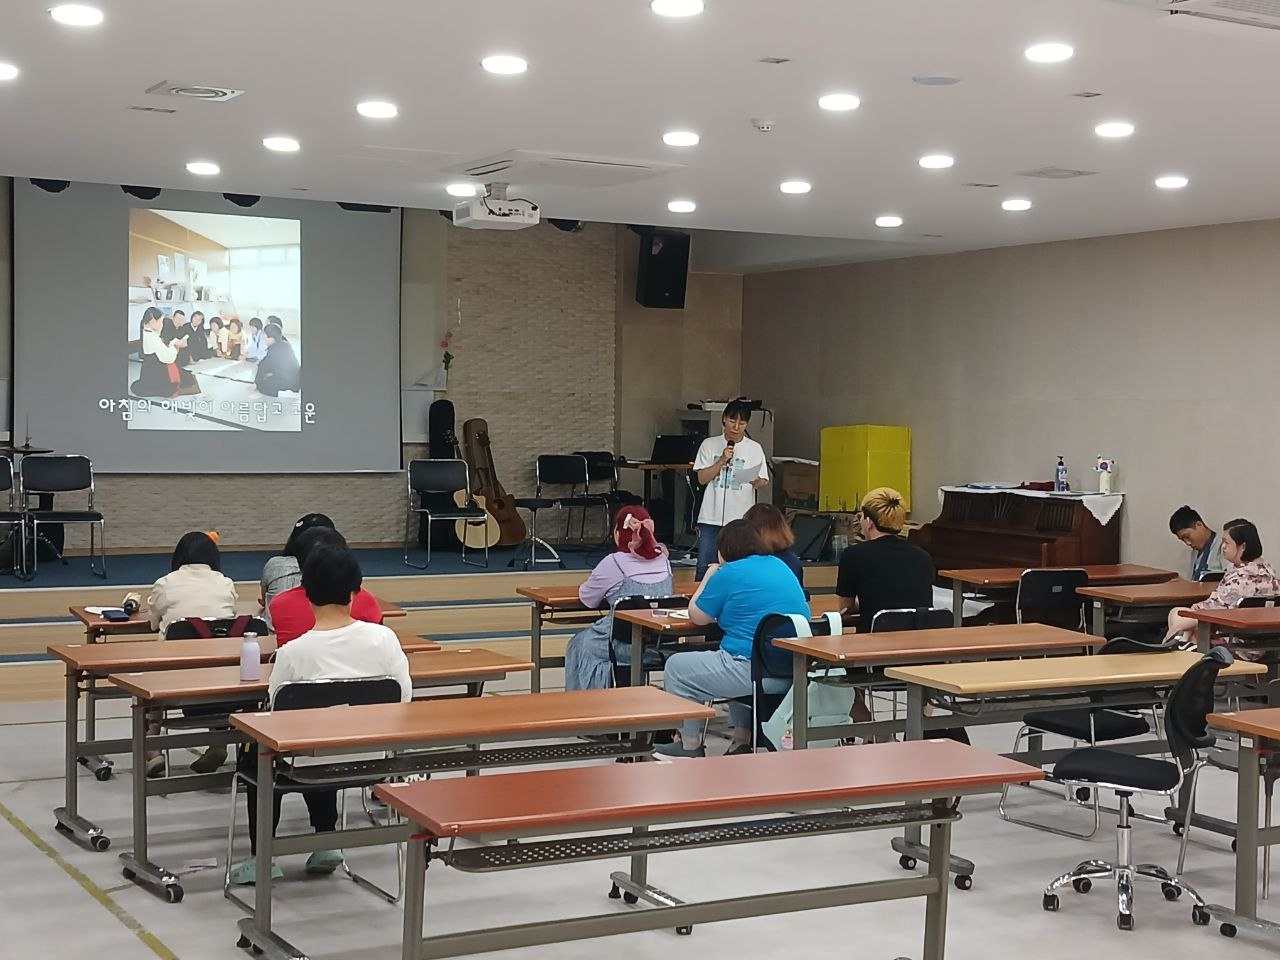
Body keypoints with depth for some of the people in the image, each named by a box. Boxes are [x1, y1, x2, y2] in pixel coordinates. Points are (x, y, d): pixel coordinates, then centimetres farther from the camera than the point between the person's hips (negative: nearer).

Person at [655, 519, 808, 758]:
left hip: (753, 671, -8)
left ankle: (689, 745, 19)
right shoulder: (780, 566, 14)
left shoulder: (730, 573, -8)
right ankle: (742, 739, 33)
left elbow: (697, 616, 3)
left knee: (676, 667, 10)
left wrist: (708, 578, 18)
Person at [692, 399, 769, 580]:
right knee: (704, 567, 1)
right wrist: (722, 461, -11)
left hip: (741, 519, 0)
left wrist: (755, 480, -20)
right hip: (711, 517, 1)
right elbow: (702, 478, 1)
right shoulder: (710, 445, 6)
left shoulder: (755, 448, 4)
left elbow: (762, 483, 3)